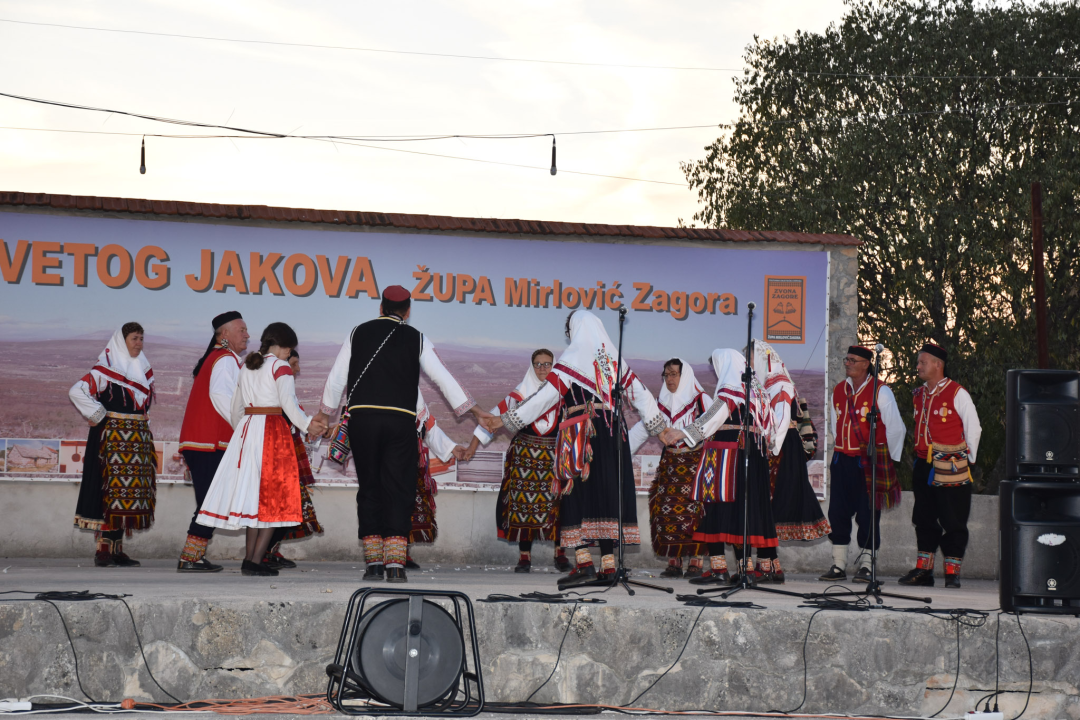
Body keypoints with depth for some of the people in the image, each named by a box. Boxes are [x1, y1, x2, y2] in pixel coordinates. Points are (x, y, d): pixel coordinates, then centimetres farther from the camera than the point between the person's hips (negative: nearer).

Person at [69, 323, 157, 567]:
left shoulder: (143, 369, 14)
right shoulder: (106, 369, -8)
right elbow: (77, 391, -15)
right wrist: (97, 416, -10)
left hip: (138, 438, 7)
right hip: (113, 436, -7)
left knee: (132, 491, 5)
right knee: (112, 489, -11)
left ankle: (116, 549, 10)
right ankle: (103, 550, -9)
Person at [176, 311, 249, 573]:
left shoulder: (214, 359, 24)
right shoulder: (227, 360, -7)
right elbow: (221, 395, -22)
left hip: (197, 442, 10)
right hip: (211, 443, -10)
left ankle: (194, 557, 11)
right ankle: (190, 558, -10)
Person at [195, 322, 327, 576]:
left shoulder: (247, 367, 16)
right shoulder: (280, 367, -4)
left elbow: (236, 408, 21)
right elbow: (288, 402, -17)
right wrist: (307, 425, -8)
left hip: (246, 430, 7)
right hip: (274, 429, -7)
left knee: (254, 492, 11)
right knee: (273, 497, -4)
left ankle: (250, 558, 8)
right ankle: (255, 560, -10)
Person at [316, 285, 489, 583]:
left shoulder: (358, 333, 11)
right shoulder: (416, 339, 7)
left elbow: (337, 378, 12)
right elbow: (443, 378, 8)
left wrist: (323, 414, 25)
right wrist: (475, 412, 17)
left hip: (362, 418, 1)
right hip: (401, 420, -1)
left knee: (369, 489, 8)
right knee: (399, 490, 1)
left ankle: (373, 562, 5)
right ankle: (395, 564, -6)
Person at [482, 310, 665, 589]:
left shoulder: (572, 359, -3)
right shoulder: (615, 359, 13)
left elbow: (545, 396, -9)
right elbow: (640, 394, 18)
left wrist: (506, 420, -7)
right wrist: (660, 428, 31)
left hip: (581, 434, -5)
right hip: (613, 434, 5)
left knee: (579, 494, -6)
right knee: (607, 493, 6)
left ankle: (584, 563, -17)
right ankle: (609, 564, 3)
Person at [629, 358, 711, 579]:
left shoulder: (701, 400, -1)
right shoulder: (661, 403, 12)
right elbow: (641, 429, 11)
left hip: (696, 461, -4)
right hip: (670, 463, 4)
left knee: (693, 510, -10)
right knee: (667, 510, -4)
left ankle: (695, 562, -7)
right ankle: (674, 563, 0)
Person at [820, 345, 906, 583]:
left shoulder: (880, 391, -5)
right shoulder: (839, 391, 12)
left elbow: (895, 428, -3)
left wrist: (890, 460, 0)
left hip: (869, 462, -5)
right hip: (842, 461, 5)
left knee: (868, 514, -2)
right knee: (838, 512, 3)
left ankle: (865, 566, 4)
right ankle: (839, 565, 9)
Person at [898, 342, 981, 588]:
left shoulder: (957, 393, -8)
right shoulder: (919, 394, 12)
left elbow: (973, 428, -4)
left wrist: (967, 460, -1)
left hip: (951, 469, -7)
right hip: (924, 467, 7)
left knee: (953, 522, -2)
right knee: (924, 520, 10)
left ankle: (952, 572, 1)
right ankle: (923, 570, 16)